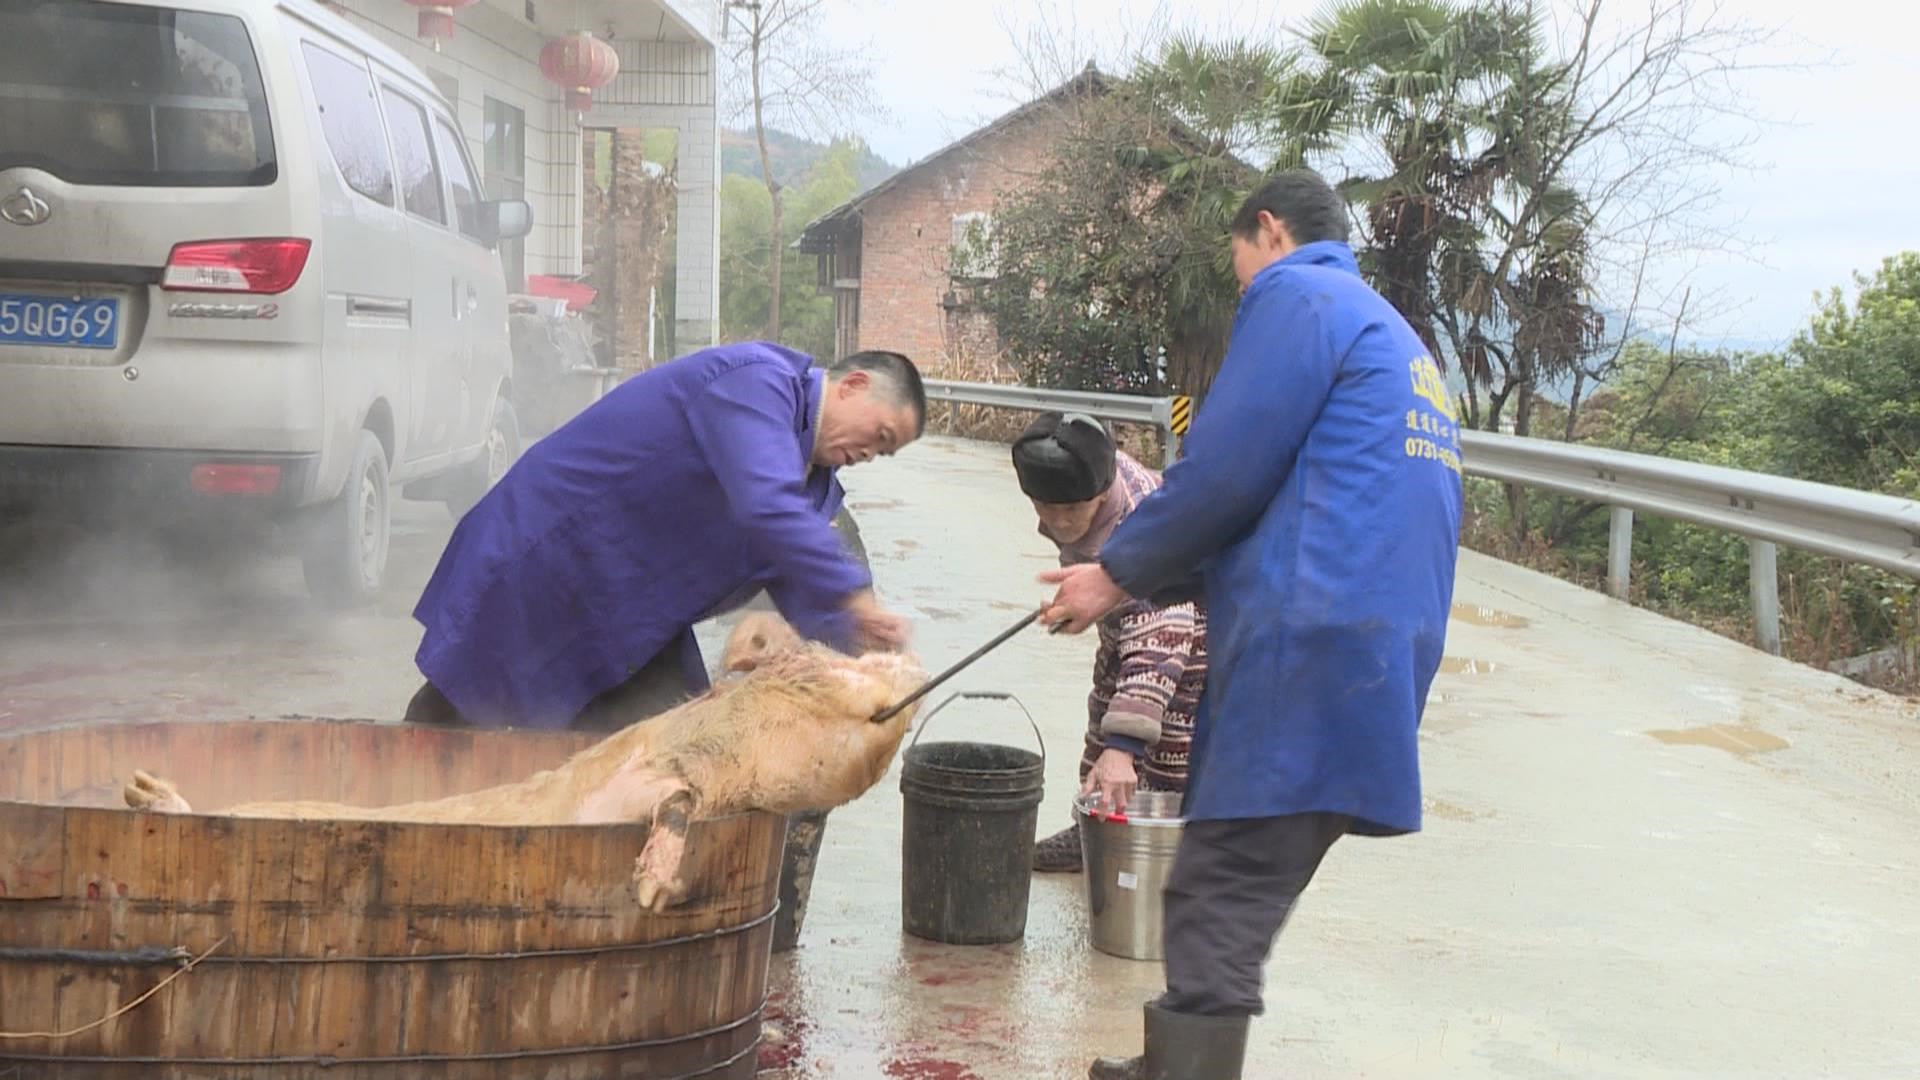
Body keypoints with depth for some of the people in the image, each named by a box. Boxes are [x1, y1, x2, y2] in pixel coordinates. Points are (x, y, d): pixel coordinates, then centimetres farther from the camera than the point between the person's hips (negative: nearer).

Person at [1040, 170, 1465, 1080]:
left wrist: (1118, 572, 4)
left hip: (1308, 653, -9)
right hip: (1376, 655, 9)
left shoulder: (1296, 295, -3)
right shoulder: (1398, 341, 27)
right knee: (1233, 906, 18)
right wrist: (1143, 576, 25)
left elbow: (1224, 471, -10)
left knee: (1216, 916, -7)